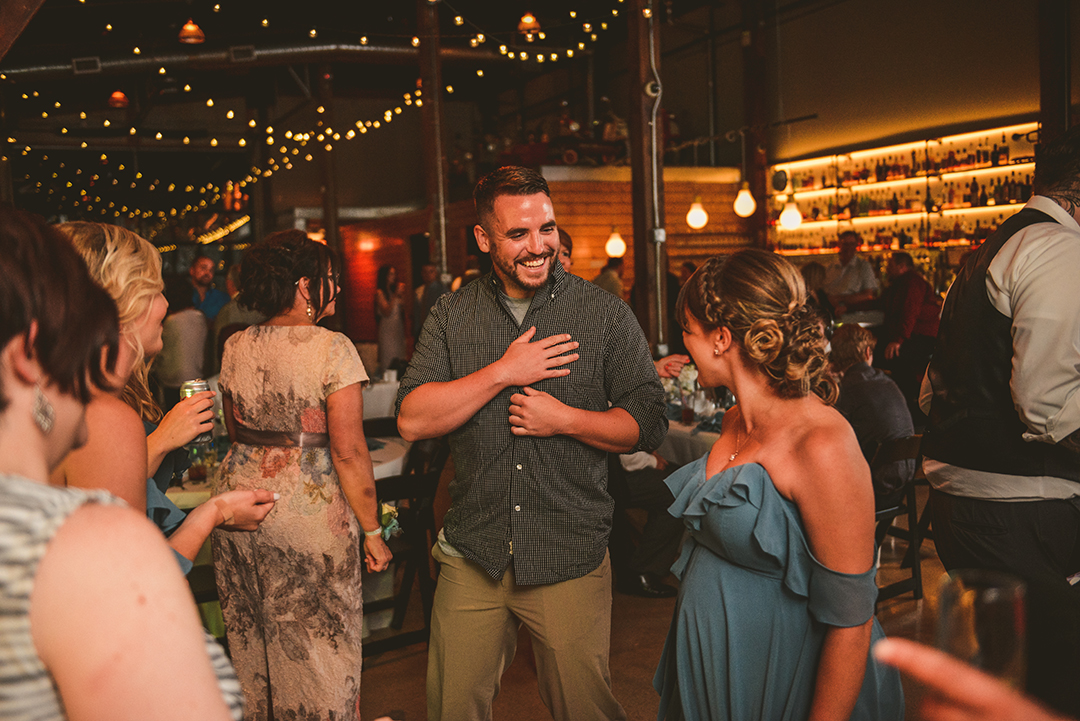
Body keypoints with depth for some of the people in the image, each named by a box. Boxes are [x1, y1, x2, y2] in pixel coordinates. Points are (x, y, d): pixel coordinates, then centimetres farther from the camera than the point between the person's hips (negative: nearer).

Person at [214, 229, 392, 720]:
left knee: (250, 642, 21)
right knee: (319, 649, 8)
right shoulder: (331, 348, -14)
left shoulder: (235, 347, 5)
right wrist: (372, 531, -11)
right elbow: (348, 451, -17)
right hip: (308, 511, -6)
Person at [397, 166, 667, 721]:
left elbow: (649, 423, -3)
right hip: (473, 557, 2)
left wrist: (566, 419, -17)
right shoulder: (451, 316, 2)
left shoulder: (606, 315, -3)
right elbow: (412, 420, -7)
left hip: (570, 563, -2)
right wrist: (502, 372, -15)